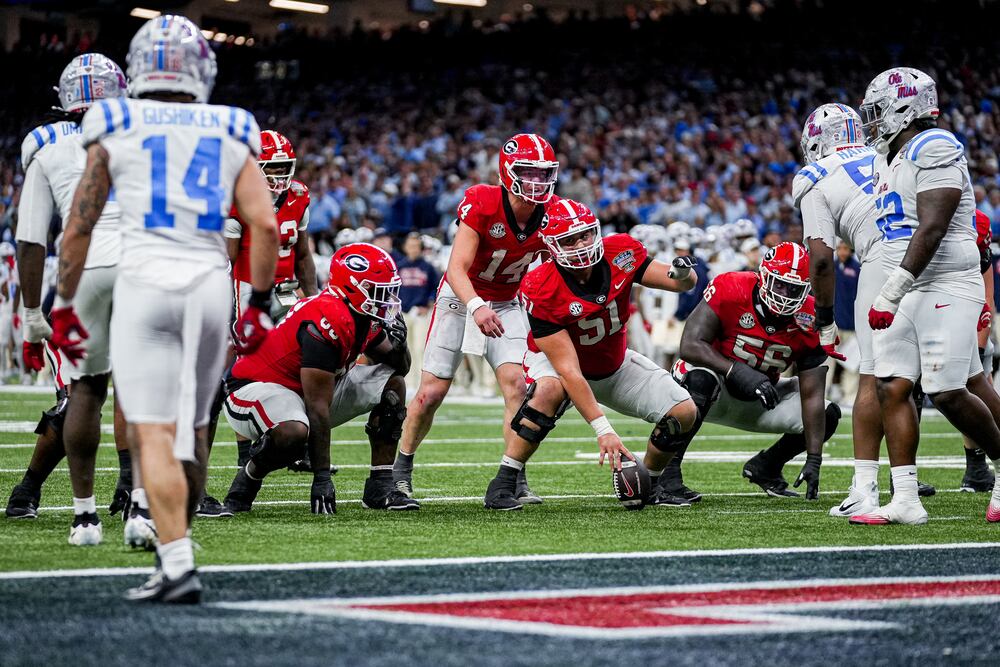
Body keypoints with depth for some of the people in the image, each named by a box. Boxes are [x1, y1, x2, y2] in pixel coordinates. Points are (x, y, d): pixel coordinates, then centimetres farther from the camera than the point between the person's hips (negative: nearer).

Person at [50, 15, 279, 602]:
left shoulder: (115, 130, 5)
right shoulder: (229, 136, 10)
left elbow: (79, 227, 9)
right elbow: (265, 225, 2)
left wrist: (64, 306, 18)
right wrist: (260, 304, 12)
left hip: (145, 287, -3)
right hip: (210, 285, 3)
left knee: (154, 434, -6)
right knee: (190, 432, 15)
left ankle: (179, 566, -16)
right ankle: (175, 548, 26)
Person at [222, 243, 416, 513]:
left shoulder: (362, 317, -1)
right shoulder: (329, 321, -29)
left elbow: (401, 367, 14)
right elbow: (318, 406, -28)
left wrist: (397, 343, -11)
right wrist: (322, 478, -27)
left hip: (305, 388, 10)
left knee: (391, 383, 4)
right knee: (294, 433, -41)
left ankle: (380, 487, 4)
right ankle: (245, 484, -11)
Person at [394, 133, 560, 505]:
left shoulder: (551, 214, -15)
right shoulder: (482, 204, -27)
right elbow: (457, 269, -31)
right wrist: (477, 307, -49)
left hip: (504, 305, 3)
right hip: (461, 297, -3)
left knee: (515, 383, -16)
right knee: (432, 391, -1)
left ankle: (516, 480, -12)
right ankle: (401, 471, 20)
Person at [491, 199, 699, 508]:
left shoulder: (620, 254, -22)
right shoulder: (541, 290, -33)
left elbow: (683, 283, -9)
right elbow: (567, 370, -35)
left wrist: (683, 273, -36)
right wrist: (603, 429, -41)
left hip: (615, 364, 5)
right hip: (556, 359, -5)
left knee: (683, 413, -9)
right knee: (550, 391, -39)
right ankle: (503, 483, -28)